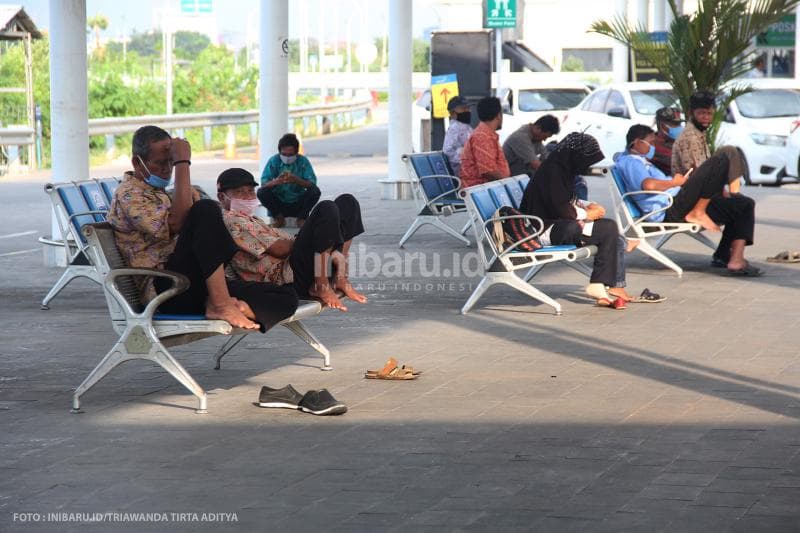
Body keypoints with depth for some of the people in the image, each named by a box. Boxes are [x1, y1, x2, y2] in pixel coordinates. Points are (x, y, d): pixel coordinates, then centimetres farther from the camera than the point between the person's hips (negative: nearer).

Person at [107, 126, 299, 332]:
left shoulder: (159, 195, 29)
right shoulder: (128, 194, -2)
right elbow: (176, 224, -18)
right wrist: (183, 164, -14)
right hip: (164, 290, -9)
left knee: (286, 298, -7)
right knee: (206, 211, -31)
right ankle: (221, 305, -33)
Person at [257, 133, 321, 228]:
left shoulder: (303, 161, -6)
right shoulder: (273, 161, -6)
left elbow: (312, 183, -16)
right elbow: (263, 184, -16)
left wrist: (297, 180, -37)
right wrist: (276, 182, -39)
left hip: (298, 204, 0)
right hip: (278, 204, 0)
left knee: (315, 191, -24)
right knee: (261, 192, -24)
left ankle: (302, 217, -2)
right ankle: (279, 217, -3)